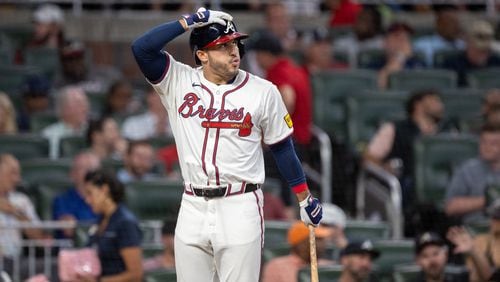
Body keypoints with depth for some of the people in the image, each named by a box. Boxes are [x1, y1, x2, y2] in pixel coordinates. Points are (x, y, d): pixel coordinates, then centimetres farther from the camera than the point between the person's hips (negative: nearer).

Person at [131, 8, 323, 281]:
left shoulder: (263, 91, -1)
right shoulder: (178, 82, 1)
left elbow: (281, 146, 8)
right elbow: (142, 48, -13)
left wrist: (304, 197, 10)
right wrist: (189, 22, -14)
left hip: (240, 208, -2)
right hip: (192, 208, 2)